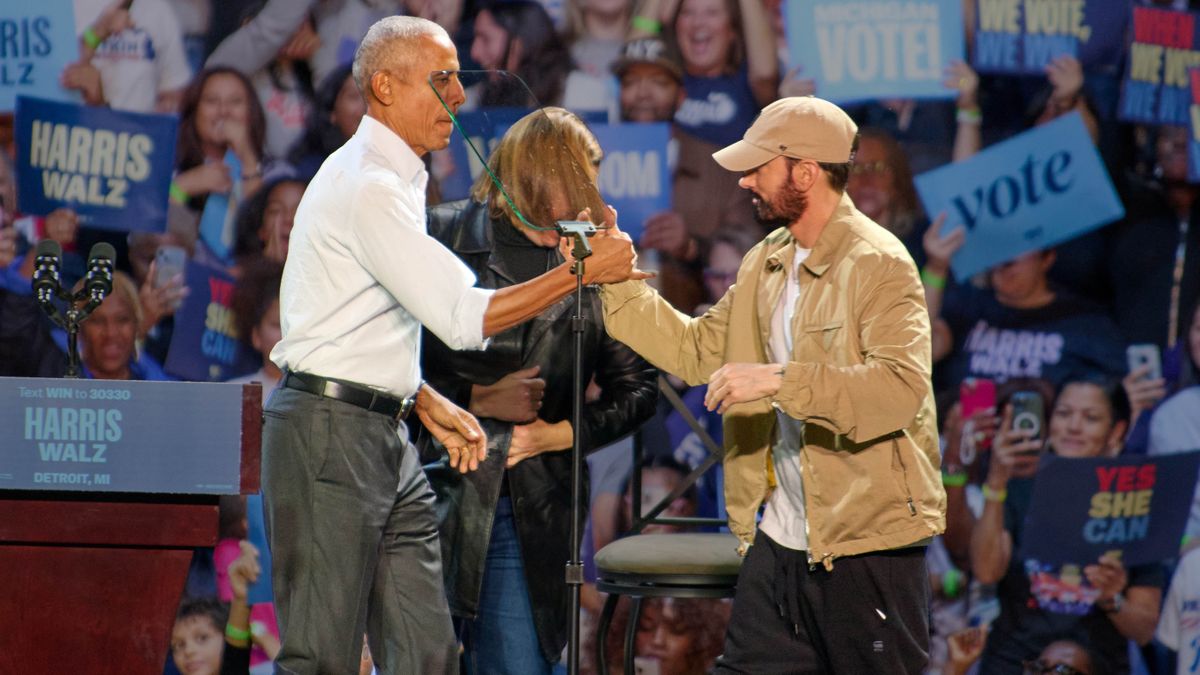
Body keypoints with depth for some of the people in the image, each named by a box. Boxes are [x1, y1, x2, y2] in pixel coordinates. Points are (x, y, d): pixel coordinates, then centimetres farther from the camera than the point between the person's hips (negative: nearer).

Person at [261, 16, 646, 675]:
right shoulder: (366, 187, -15)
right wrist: (582, 270, -15)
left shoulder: (393, 178, 19)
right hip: (331, 430, -10)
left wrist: (428, 403, 15)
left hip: (384, 434, 10)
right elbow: (464, 318, -20)